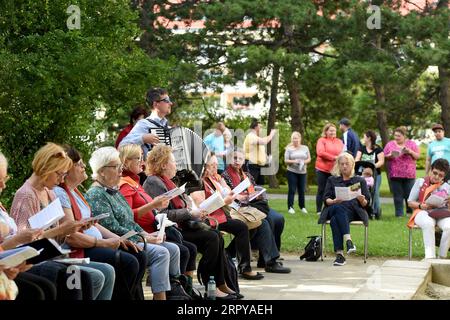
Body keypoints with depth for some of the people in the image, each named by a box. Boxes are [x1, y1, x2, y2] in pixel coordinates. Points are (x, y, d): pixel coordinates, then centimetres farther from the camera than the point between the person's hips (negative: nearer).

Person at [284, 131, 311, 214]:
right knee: (292, 190, -5)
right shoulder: (289, 149, 2)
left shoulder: (305, 148, 9)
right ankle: (290, 207, 0)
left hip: (302, 172, 2)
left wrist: (304, 162, -11)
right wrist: (294, 161, -17)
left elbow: (309, 158, 10)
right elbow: (286, 160, -1)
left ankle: (302, 207, 19)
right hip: (292, 172, -2)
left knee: (302, 190, 5)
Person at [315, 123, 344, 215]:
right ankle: (319, 210, 9)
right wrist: (334, 157, -17)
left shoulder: (339, 142, 13)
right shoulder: (321, 140, 0)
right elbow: (320, 152, -15)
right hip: (322, 169, -3)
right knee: (321, 190, 3)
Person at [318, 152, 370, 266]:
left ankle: (339, 254, -48)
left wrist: (362, 200, -11)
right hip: (334, 209, 1)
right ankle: (348, 240, -53)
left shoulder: (360, 181, 23)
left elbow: (366, 204, 14)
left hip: (353, 211, -1)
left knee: (335, 220, -37)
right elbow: (326, 199, 12)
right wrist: (333, 201, -11)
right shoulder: (332, 180, 26)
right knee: (339, 208, -39)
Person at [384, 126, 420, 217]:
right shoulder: (390, 144, 9)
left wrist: (411, 152, -12)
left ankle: (411, 212, 12)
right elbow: (384, 157, 9)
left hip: (409, 174, -1)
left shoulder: (411, 144, 6)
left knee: (409, 195, -1)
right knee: (397, 195, 2)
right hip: (395, 174, 1)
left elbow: (417, 156, 6)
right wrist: (390, 156, -12)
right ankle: (399, 214, 6)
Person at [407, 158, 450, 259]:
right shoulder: (420, 182, 12)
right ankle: (430, 257, -42)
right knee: (428, 224, -40)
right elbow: (410, 202, 11)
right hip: (423, 213, -2)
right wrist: (421, 206, -10)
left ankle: (442, 257, -25)